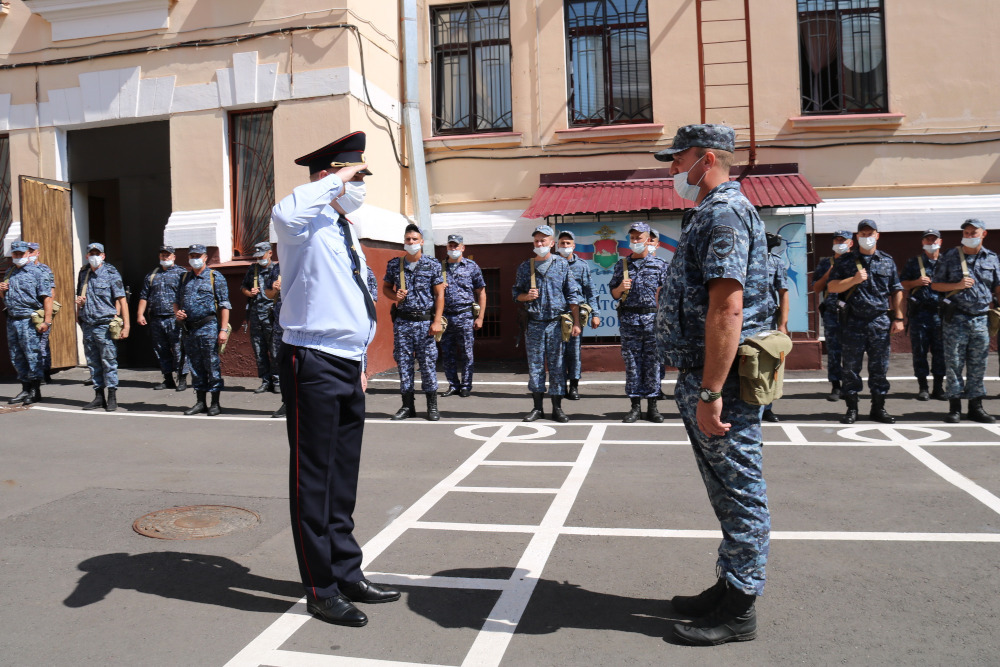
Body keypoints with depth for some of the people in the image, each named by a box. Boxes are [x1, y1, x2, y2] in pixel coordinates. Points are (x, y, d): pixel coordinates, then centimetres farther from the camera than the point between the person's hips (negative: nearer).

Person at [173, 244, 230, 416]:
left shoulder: (215, 277, 0)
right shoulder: (184, 278, 16)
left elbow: (224, 305, -5)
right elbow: (177, 301, 26)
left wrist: (223, 329, -13)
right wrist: (177, 313, 2)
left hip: (208, 328, -6)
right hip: (189, 329, 6)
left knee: (212, 365, -3)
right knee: (196, 366, 10)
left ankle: (215, 403, 5)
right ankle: (200, 402, 18)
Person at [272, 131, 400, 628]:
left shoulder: (345, 229, 18)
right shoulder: (309, 224, -9)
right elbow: (284, 215, -37)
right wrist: (334, 180, -22)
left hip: (347, 366, 9)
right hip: (314, 365, -9)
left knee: (343, 478, 16)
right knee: (314, 479, 1)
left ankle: (348, 575, 29)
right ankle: (321, 591, 13)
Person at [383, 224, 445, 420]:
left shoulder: (433, 265, 1)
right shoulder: (394, 264, 6)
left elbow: (439, 294, 0)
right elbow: (386, 287, 18)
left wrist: (437, 321, -8)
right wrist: (394, 296, -6)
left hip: (425, 321, -2)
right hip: (402, 321, 2)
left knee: (428, 363, -2)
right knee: (403, 362, 5)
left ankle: (432, 406, 8)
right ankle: (407, 406, 15)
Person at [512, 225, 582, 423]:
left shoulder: (562, 265, 4)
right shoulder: (525, 267, 9)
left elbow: (573, 295, 3)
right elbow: (516, 293, 15)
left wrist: (576, 323, -3)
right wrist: (526, 296, -8)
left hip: (556, 323, -2)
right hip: (534, 323, 2)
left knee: (557, 365, 1)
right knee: (535, 365, 4)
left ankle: (557, 408, 10)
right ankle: (537, 408, 14)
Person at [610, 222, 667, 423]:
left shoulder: (659, 264, 7)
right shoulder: (622, 265, 11)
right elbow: (614, 294, 12)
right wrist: (621, 288, -7)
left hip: (653, 318, -1)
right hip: (629, 320, 1)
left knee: (653, 362, 0)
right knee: (632, 363, 3)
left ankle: (652, 406, 7)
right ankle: (635, 406, 9)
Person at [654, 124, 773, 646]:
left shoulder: (724, 212, -15)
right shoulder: (710, 212, 19)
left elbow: (727, 308, -25)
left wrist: (710, 393, -27)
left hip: (721, 381, -11)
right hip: (702, 377, 11)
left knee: (738, 493, 1)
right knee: (728, 491, 18)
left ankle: (739, 609, 13)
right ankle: (730, 588, 32)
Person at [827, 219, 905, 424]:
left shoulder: (887, 261, 12)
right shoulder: (845, 261, 7)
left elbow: (896, 292, 12)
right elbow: (832, 287, 1)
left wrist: (898, 318, 5)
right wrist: (854, 280, -14)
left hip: (880, 321, 2)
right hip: (853, 321, -1)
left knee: (879, 367, 5)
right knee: (851, 367, 2)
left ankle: (878, 407, 14)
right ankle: (851, 408, 10)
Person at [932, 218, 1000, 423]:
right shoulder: (950, 257, 4)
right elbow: (935, 285, 5)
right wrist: (958, 285, -10)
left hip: (981, 319, 2)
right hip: (955, 319, -2)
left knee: (978, 365, 6)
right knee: (954, 363, -1)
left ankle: (976, 406, 15)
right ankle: (954, 407, 4)